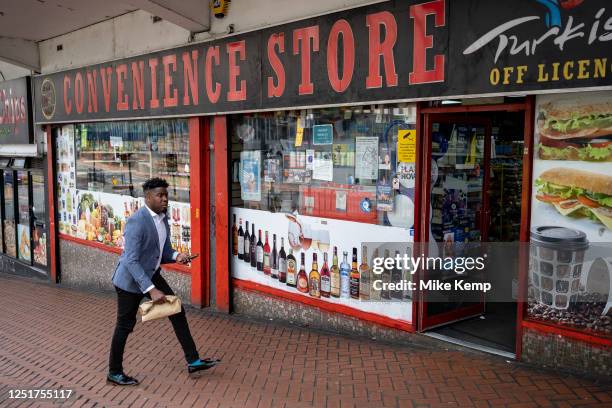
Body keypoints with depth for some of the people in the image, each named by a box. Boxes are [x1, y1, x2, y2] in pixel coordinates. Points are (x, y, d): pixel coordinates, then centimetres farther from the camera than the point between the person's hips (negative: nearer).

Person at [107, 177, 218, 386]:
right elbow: (131, 261, -30)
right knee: (125, 325, 5)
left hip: (151, 275, 8)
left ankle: (193, 361, 15)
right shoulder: (137, 222, -26)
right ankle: (114, 372, 25)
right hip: (130, 279, -8)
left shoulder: (163, 218, 0)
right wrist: (151, 290, -35)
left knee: (177, 311, 6)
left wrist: (176, 256, -14)